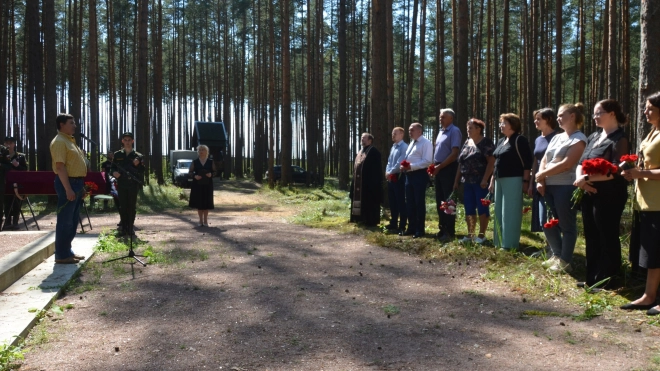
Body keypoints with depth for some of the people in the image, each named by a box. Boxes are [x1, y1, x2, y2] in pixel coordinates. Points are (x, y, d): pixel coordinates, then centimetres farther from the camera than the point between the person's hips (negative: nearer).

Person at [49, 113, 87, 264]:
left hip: (76, 183, 10)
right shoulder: (59, 141, -14)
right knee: (65, 220, -6)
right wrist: (68, 189, -25)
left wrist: (81, 186, 21)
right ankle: (61, 255, -1)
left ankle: (67, 251, 23)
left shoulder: (70, 140, 18)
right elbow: (60, 167, -21)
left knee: (73, 220, 15)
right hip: (67, 183, -10)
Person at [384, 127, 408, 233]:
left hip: (399, 177, -9)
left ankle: (402, 225, 3)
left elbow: (400, 163, -20)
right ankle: (393, 223, 24)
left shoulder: (404, 147, -12)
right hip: (391, 178, 9)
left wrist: (391, 172, -15)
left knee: (401, 202, -3)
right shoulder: (393, 147, 17)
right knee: (392, 201, 14)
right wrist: (387, 172, 2)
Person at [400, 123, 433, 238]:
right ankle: (411, 228, 21)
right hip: (409, 175, 9)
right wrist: (403, 166, 2)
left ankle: (420, 229, 4)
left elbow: (427, 161, -18)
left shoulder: (426, 143, -9)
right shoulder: (412, 143, 20)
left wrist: (411, 166, -23)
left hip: (419, 175, -9)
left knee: (419, 203, -3)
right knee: (410, 203, 12)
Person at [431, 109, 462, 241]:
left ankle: (450, 232, 0)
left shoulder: (454, 131, -10)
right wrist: (434, 166, 7)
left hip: (448, 169, -8)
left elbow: (454, 153, -17)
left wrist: (440, 166, -16)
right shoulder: (441, 132, 17)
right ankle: (442, 229, 19)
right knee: (439, 201, 11)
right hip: (439, 169, 9)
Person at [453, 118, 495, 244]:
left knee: (482, 208, -1)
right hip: (468, 182, 7)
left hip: (481, 182, -7)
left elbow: (491, 162, -14)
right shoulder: (467, 143, 15)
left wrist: (485, 179, -21)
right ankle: (470, 234, 17)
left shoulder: (486, 143, -6)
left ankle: (481, 235, 6)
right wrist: (456, 180, 13)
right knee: (469, 209, 9)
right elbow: (460, 163, 17)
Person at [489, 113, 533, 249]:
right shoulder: (501, 141, 17)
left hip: (513, 180, -9)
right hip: (500, 180, 9)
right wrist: (492, 180, 19)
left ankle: (510, 243, -2)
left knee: (511, 212, -6)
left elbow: (527, 162, -13)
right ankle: (500, 242, 20)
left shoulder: (519, 140, -8)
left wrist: (525, 181, -17)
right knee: (500, 212, 12)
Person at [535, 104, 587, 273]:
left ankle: (565, 261, 10)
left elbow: (567, 164, -16)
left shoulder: (579, 138, -5)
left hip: (566, 187, -8)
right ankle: (557, 255, 28)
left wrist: (542, 174, -10)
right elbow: (544, 160, 15)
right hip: (549, 186, 8)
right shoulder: (556, 138, 18)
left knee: (566, 225, 0)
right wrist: (540, 181, -2)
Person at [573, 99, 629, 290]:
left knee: (607, 238, 1)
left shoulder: (619, 139, -10)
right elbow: (581, 162, 13)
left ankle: (607, 281, 10)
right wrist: (580, 179, -8)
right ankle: (592, 278, 23)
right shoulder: (594, 137, 15)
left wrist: (587, 178, -19)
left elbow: (615, 171, -19)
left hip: (609, 196, -8)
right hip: (590, 195, 8)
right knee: (591, 237, 13)